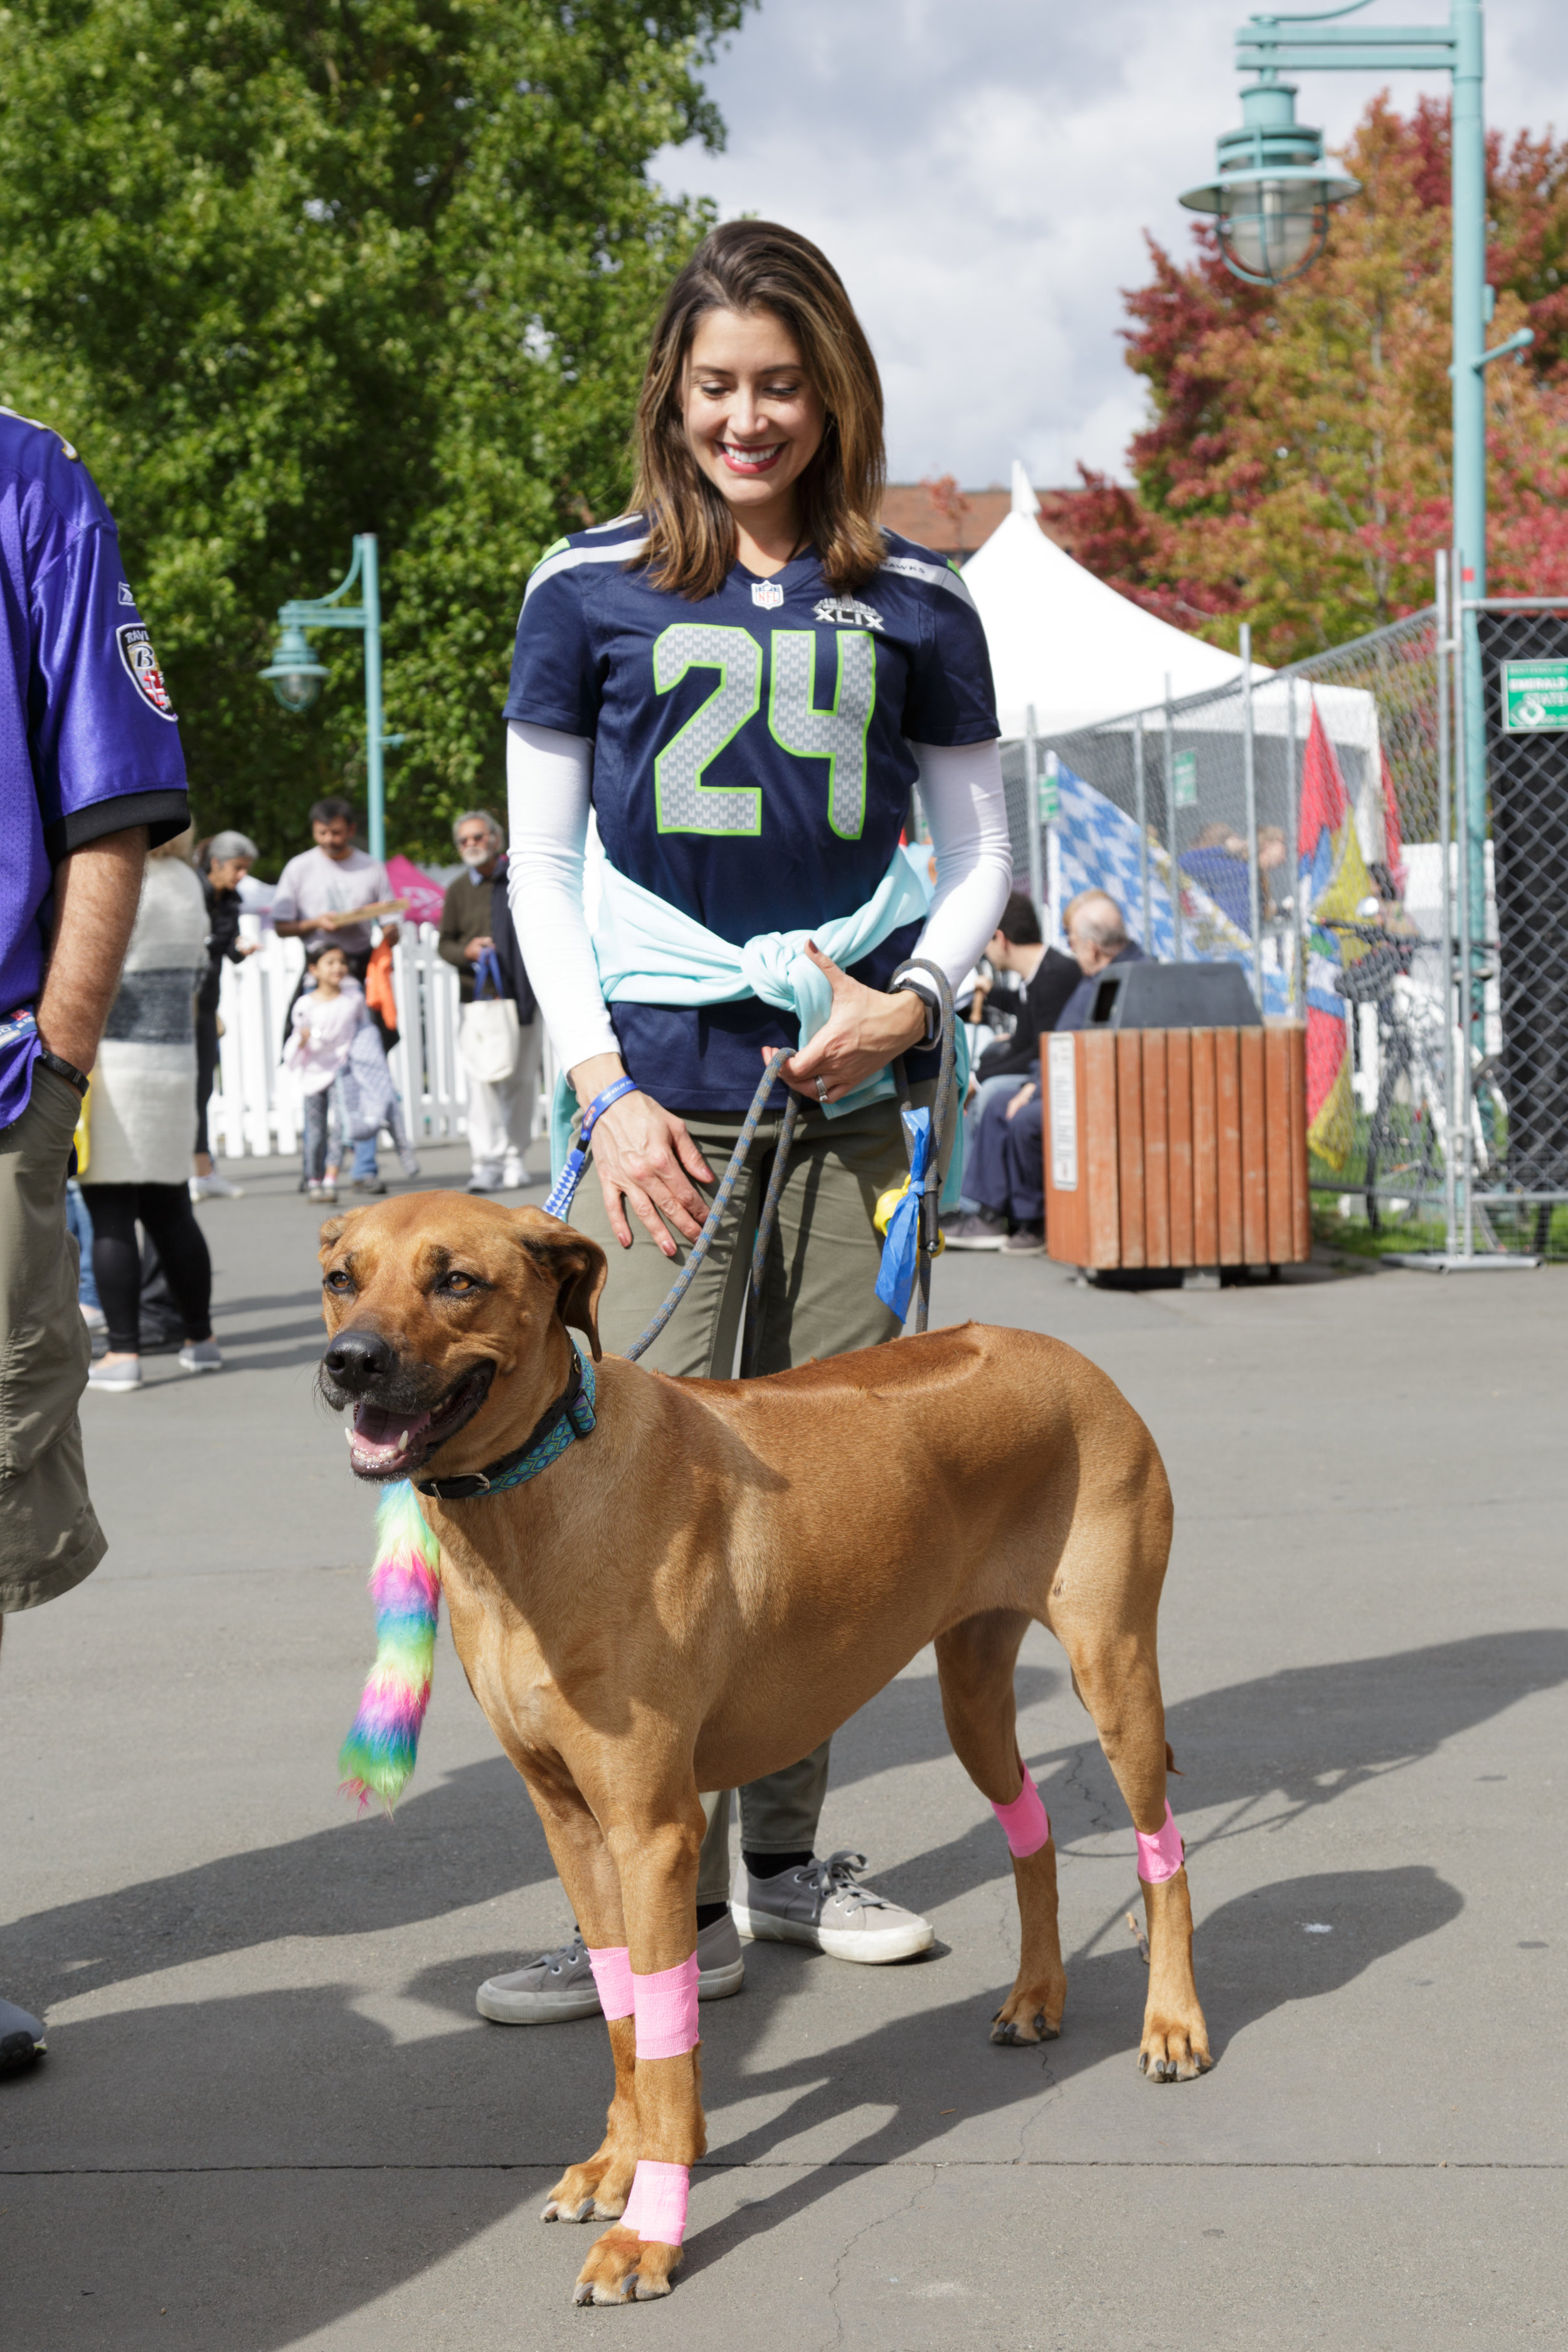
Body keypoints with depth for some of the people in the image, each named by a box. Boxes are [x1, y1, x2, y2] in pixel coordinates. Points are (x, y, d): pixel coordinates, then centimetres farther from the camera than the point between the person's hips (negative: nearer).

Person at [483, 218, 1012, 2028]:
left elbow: (980, 848, 14)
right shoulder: (590, 590, 3)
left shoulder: (912, 607, 6)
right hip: (667, 1104, -2)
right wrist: (605, 1091, -5)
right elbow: (539, 863, 5)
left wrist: (916, 998, -5)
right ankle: (670, 1903, -1)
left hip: (855, 1097, 2)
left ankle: (787, 1856, 19)